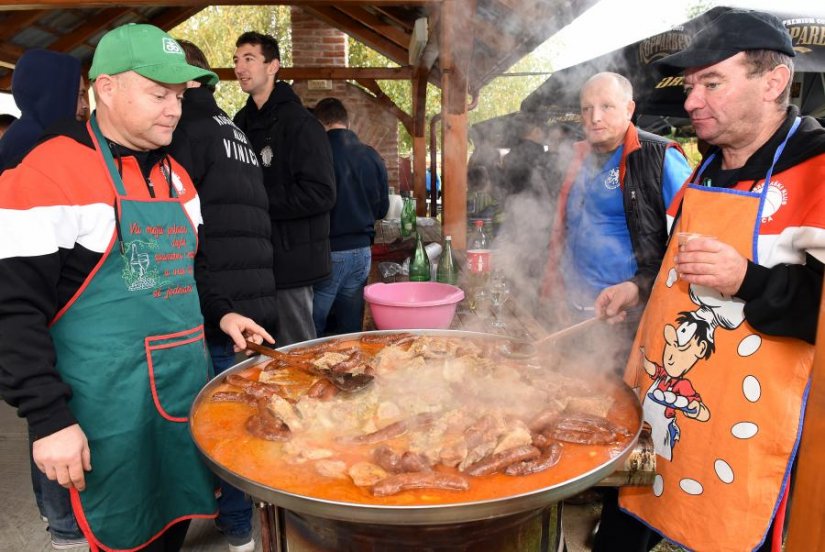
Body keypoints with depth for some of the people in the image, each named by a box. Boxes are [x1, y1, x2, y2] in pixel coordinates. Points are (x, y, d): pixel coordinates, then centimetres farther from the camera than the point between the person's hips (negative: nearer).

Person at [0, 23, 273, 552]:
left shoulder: (176, 176, 11)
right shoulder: (50, 173, -13)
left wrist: (220, 314, 7)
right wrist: (50, 419, -17)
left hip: (187, 390, 7)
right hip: (109, 408, -6)